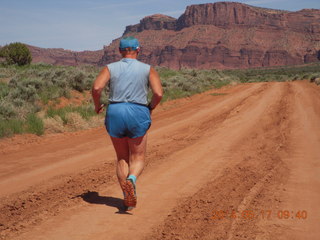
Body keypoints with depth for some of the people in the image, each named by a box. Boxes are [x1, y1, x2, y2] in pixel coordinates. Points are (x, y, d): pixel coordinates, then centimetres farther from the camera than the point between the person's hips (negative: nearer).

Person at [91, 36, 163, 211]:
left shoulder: (110, 68, 4)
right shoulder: (148, 69, 3)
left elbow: (96, 88, -11)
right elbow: (158, 93, -8)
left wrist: (97, 105, 6)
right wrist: (151, 107, 11)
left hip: (115, 113, 2)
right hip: (138, 114, -1)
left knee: (122, 158, 17)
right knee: (138, 159, 9)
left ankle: (127, 198, 12)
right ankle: (131, 181, -24)